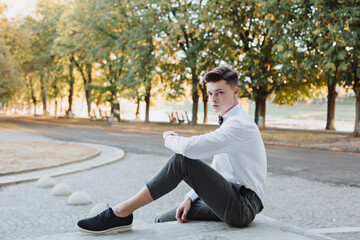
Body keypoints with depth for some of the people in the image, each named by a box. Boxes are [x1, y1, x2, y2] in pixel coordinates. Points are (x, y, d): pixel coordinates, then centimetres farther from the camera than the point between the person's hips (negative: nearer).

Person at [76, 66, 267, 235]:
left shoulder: (240, 125, -16)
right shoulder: (229, 123, 18)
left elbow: (191, 148, -30)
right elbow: (210, 173, 20)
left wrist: (170, 139, -7)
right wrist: (190, 198, 6)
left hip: (242, 206, -10)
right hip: (230, 202, 10)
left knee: (182, 159, -23)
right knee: (162, 221, 7)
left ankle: (121, 213, -19)